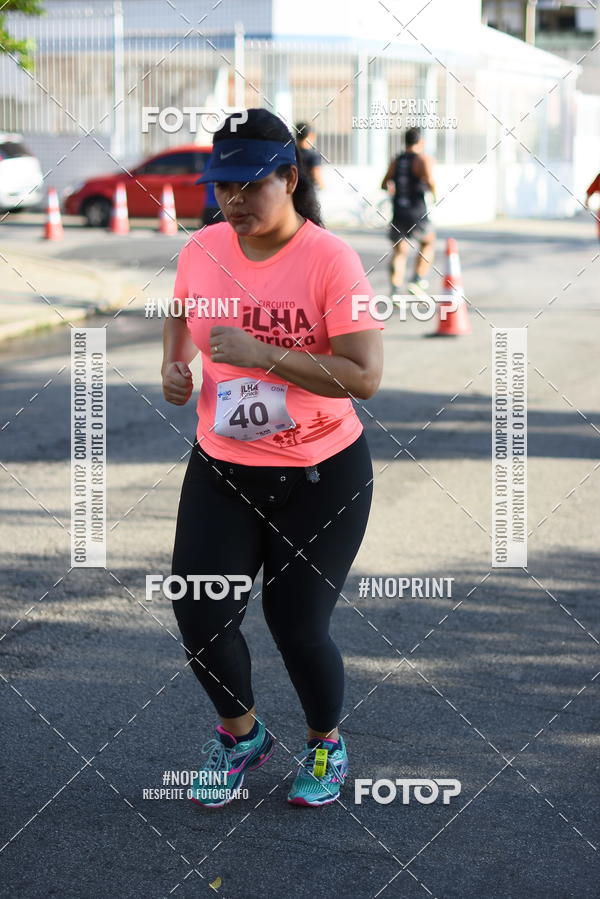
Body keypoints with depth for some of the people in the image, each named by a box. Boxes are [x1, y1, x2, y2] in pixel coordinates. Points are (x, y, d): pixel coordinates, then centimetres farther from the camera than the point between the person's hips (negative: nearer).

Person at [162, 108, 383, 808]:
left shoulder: (330, 259, -18)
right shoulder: (201, 250, -2)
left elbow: (364, 377, -24)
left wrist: (263, 355, -29)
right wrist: (173, 365, 1)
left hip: (322, 475, -4)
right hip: (221, 469, 4)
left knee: (297, 626, -1)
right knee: (200, 617, 0)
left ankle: (326, 741, 31)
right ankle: (241, 733, 31)